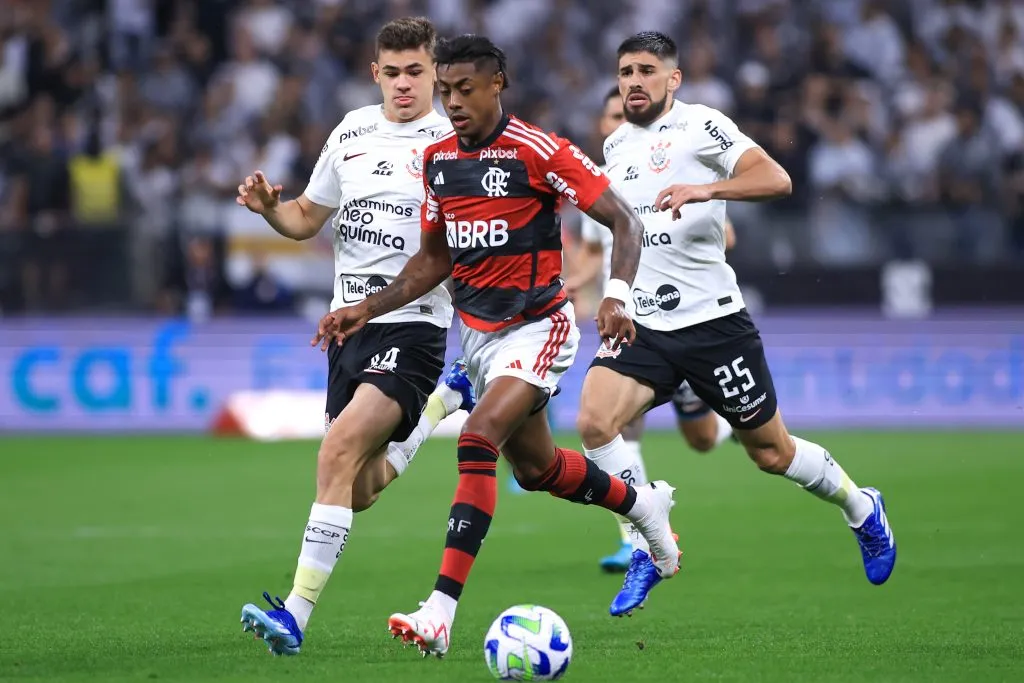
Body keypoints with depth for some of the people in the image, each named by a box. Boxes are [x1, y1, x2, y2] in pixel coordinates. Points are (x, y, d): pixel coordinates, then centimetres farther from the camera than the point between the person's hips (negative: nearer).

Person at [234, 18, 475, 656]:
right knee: (359, 491, 12)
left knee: (341, 448, -25)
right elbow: (306, 219, 19)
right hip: (348, 321, 7)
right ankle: (445, 400, 42)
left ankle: (297, 613, -24)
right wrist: (268, 206, -1)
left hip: (413, 324, -7)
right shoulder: (352, 131, 10)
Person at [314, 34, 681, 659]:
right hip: (479, 331, 8)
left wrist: (617, 297, -29)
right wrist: (368, 309, 5)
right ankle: (642, 505, 47)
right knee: (534, 468, 17)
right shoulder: (438, 159, 3)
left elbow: (625, 221, -14)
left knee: (478, 440, -25)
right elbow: (435, 258, 15)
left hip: (537, 326, -8)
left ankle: (441, 612, -29)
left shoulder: (538, 151, -17)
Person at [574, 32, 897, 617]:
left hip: (712, 320, -5)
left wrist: (705, 189, -36)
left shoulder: (700, 125, -8)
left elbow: (776, 179, -22)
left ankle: (863, 510, 35)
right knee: (595, 419, -21)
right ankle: (648, 550, -7)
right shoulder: (615, 146, 13)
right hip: (642, 325, 5)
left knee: (771, 451, 6)